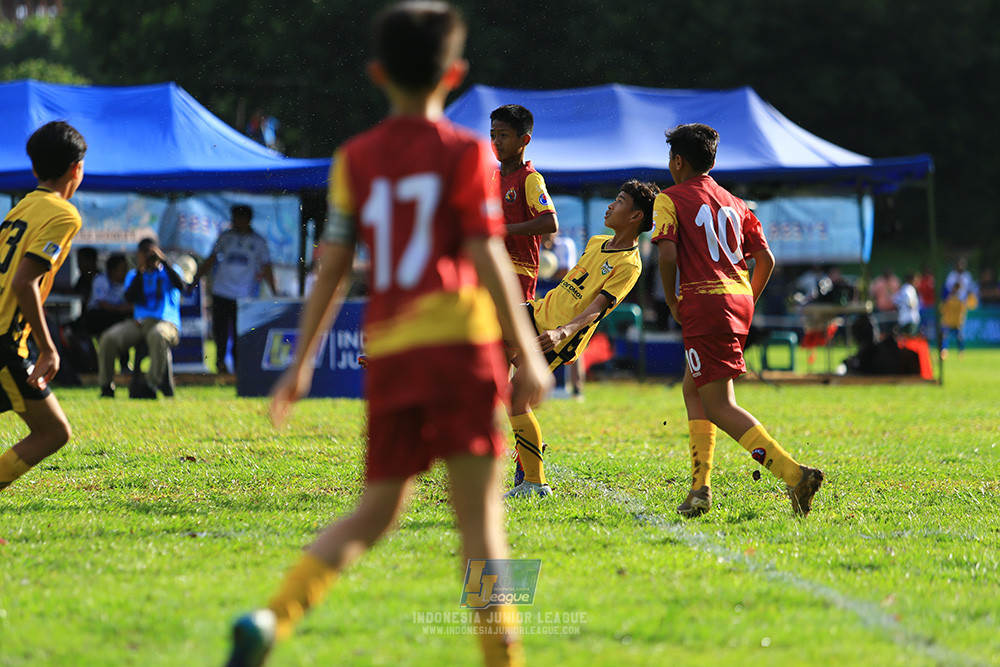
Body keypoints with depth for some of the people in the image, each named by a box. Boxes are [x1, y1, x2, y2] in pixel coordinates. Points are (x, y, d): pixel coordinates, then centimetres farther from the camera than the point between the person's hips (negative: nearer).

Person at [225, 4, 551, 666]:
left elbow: (333, 266, 8)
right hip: (456, 338, -4)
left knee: (375, 512, 12)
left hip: (387, 350, 4)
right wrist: (529, 356, -2)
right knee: (479, 512, -2)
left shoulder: (355, 158, 10)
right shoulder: (465, 153, 1)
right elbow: (488, 259, -5)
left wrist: (302, 362, 13)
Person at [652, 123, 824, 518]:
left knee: (719, 407, -9)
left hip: (704, 302, -7)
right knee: (693, 390, 21)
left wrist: (672, 303, 0)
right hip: (739, 300, 8)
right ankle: (700, 487, 13)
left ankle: (794, 473, -25)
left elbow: (668, 255, -13)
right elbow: (766, 259, 13)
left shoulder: (670, 200, 0)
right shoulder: (734, 204, 19)